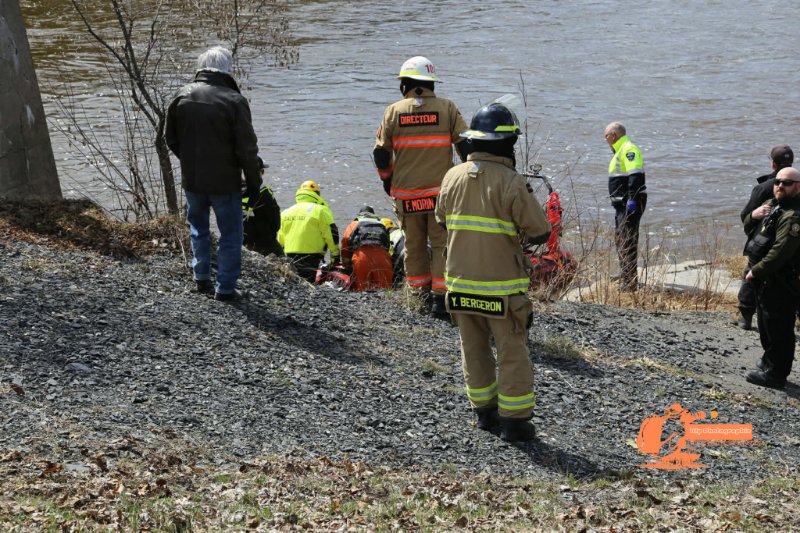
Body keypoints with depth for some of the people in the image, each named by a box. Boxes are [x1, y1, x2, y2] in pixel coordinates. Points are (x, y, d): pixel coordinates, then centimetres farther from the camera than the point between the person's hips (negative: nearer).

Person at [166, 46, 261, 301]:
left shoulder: (183, 96, -1)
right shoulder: (234, 100, -16)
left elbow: (171, 139, 9)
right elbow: (247, 147, -14)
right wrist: (253, 181, -3)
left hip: (192, 179, 4)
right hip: (225, 182, -4)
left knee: (198, 227, 24)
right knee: (230, 235, 8)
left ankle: (202, 278, 26)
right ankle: (225, 287, 9)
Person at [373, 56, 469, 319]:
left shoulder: (393, 111, 1)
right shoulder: (447, 108, -2)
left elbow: (381, 152, 3)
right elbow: (466, 146, -2)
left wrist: (387, 179, 18)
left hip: (406, 193, 1)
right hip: (440, 190, -1)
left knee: (414, 245, 13)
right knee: (442, 244, 3)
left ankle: (422, 294, 19)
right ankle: (439, 298, -4)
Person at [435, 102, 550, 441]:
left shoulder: (453, 177, 0)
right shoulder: (511, 182, -16)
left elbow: (442, 222, 15)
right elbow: (540, 232, -12)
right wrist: (518, 235, 9)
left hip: (460, 282, 5)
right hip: (501, 287, -5)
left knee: (474, 349, 17)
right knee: (512, 353, 5)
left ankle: (485, 412, 26)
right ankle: (514, 421, 8)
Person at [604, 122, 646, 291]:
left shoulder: (629, 149, -13)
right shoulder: (620, 151, 20)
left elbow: (636, 175, -25)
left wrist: (632, 199, -31)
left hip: (631, 204, -11)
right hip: (622, 204, 11)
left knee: (627, 241, -13)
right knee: (620, 239, 19)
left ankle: (629, 282, -15)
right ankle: (625, 276, 28)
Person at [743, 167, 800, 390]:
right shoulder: (771, 205, 12)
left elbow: (780, 252, -27)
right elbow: (748, 229, 19)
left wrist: (755, 272, -18)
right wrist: (754, 216, -3)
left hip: (781, 284, -10)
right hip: (766, 280, 10)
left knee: (777, 329, -3)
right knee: (766, 324, 22)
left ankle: (775, 374, 4)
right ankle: (769, 363, 38)